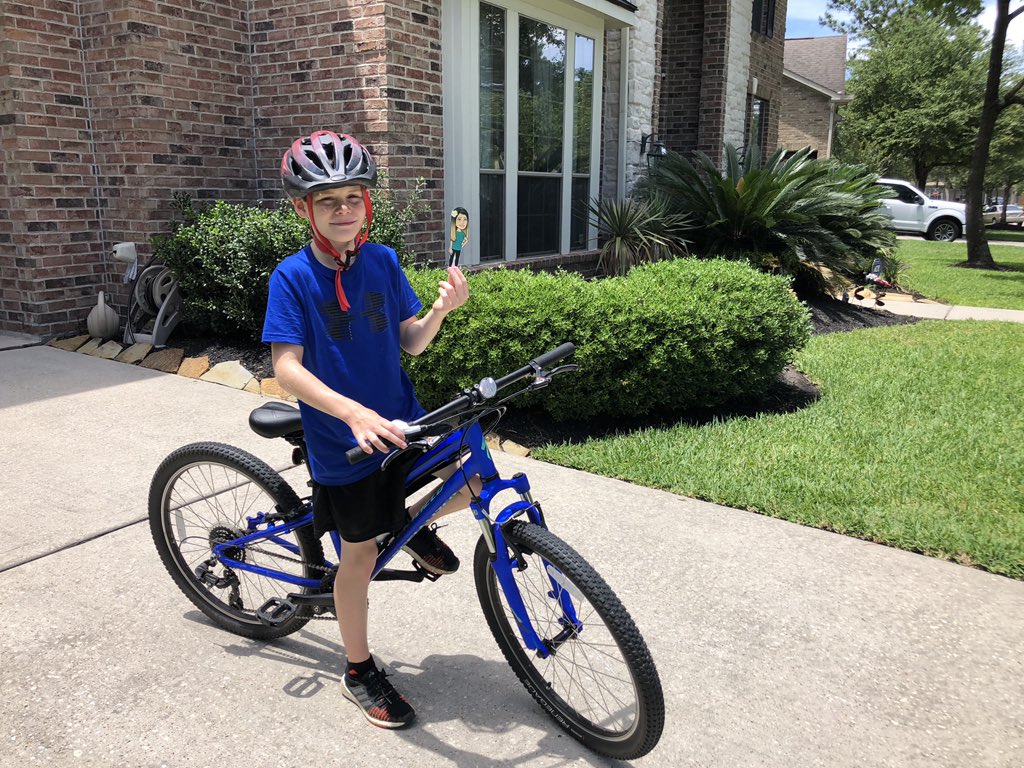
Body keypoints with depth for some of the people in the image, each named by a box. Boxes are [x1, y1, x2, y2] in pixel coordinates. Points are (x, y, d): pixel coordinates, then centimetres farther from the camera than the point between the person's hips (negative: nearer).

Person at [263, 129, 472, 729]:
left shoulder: (383, 262, -1)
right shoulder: (293, 276, -13)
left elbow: (411, 342, 0)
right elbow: (287, 367, -21)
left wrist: (443, 308, -21)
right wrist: (354, 413, -35)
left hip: (400, 420, 4)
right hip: (342, 439, -4)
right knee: (361, 551, 6)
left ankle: (411, 524, 23)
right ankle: (360, 670, 29)